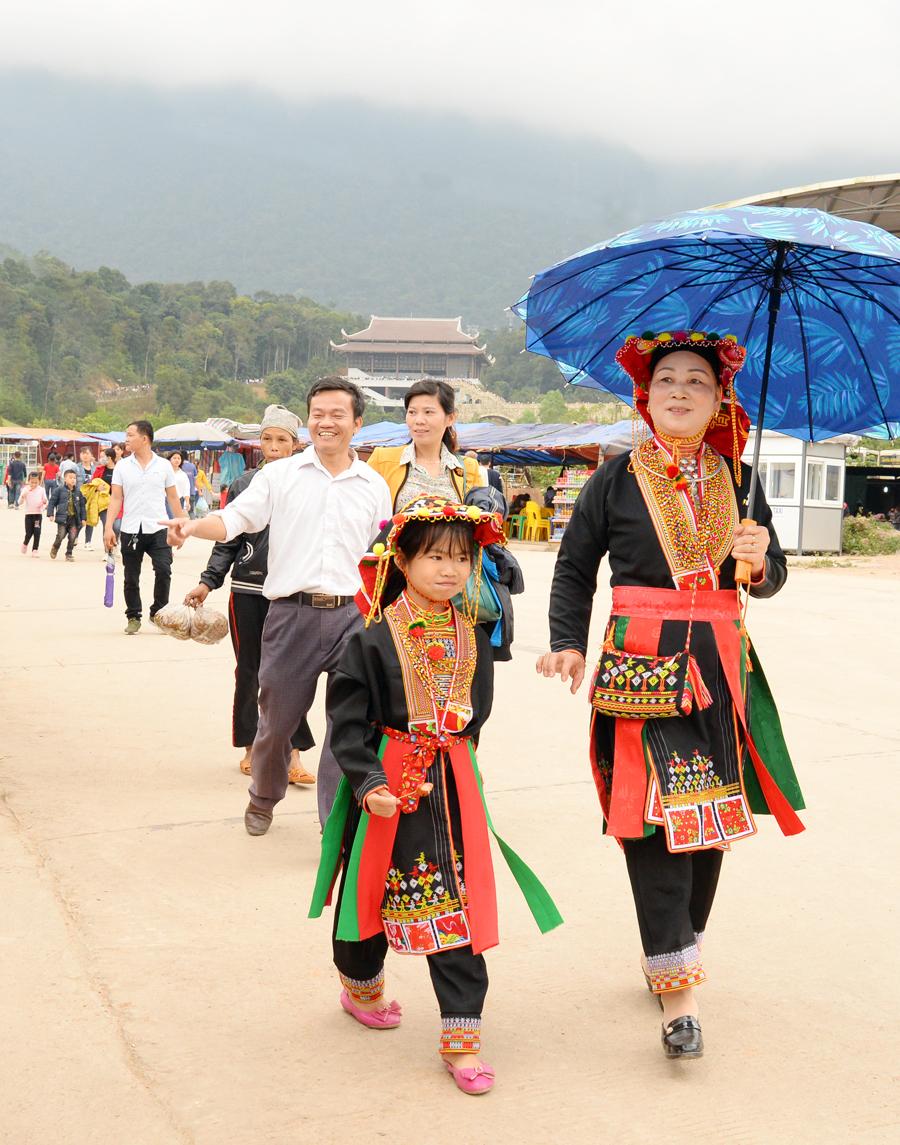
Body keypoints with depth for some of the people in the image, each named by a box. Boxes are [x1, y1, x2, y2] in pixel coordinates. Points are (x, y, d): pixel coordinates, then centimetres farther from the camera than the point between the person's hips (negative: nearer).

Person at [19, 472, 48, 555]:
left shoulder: (41, 490, 0)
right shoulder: (26, 490, -4)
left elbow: (45, 501, 6)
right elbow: (20, 502, -7)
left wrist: (45, 502, -18)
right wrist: (23, 495, -26)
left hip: (38, 514, 1)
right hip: (28, 514, -1)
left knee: (37, 532, -5)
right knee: (29, 533, 0)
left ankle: (35, 550, 4)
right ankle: (25, 544, 30)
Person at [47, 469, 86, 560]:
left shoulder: (78, 492, 7)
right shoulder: (59, 490, -4)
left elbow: (82, 506, 12)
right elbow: (52, 502, -2)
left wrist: (83, 518, 8)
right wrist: (51, 514, -9)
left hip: (74, 518, 3)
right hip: (62, 518, -3)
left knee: (72, 537, -1)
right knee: (61, 536, -7)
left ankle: (69, 554, 14)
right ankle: (55, 547, 24)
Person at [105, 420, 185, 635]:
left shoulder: (164, 465, 4)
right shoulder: (122, 466, 5)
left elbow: (173, 498, 9)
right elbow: (116, 498, 3)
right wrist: (108, 527, -7)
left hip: (158, 529, -1)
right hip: (130, 530, 1)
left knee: (163, 570, -12)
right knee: (131, 577, 5)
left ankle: (158, 613, 7)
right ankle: (133, 618, 19)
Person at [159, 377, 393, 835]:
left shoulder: (374, 486, 10)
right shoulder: (280, 475, 4)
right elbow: (236, 518, -4)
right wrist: (192, 526, -24)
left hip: (351, 614, 1)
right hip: (291, 613, -1)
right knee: (276, 719, 11)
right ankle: (263, 799, 37)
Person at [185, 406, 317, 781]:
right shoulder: (245, 483, 5)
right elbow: (227, 539, 9)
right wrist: (207, 582, 3)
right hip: (247, 589, 2)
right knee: (249, 670, 9)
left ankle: (292, 754, -2)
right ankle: (251, 747, 21)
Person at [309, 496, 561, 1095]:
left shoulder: (475, 639, 4)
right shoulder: (373, 641, -11)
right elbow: (349, 722, -13)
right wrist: (368, 782, -21)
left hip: (454, 784, 3)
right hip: (387, 783, -3)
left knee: (459, 904, 0)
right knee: (375, 887, 13)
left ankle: (461, 1033, 7)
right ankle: (361, 981, 43)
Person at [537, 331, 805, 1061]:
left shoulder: (736, 481, 9)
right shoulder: (618, 479, 2)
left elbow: (771, 577, 13)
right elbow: (575, 567, 7)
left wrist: (760, 562, -10)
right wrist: (569, 643, -6)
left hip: (720, 662, 4)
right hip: (641, 664, -3)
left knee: (712, 812, 7)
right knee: (654, 817, -8)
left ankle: (675, 953, 26)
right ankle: (677, 988, -4)